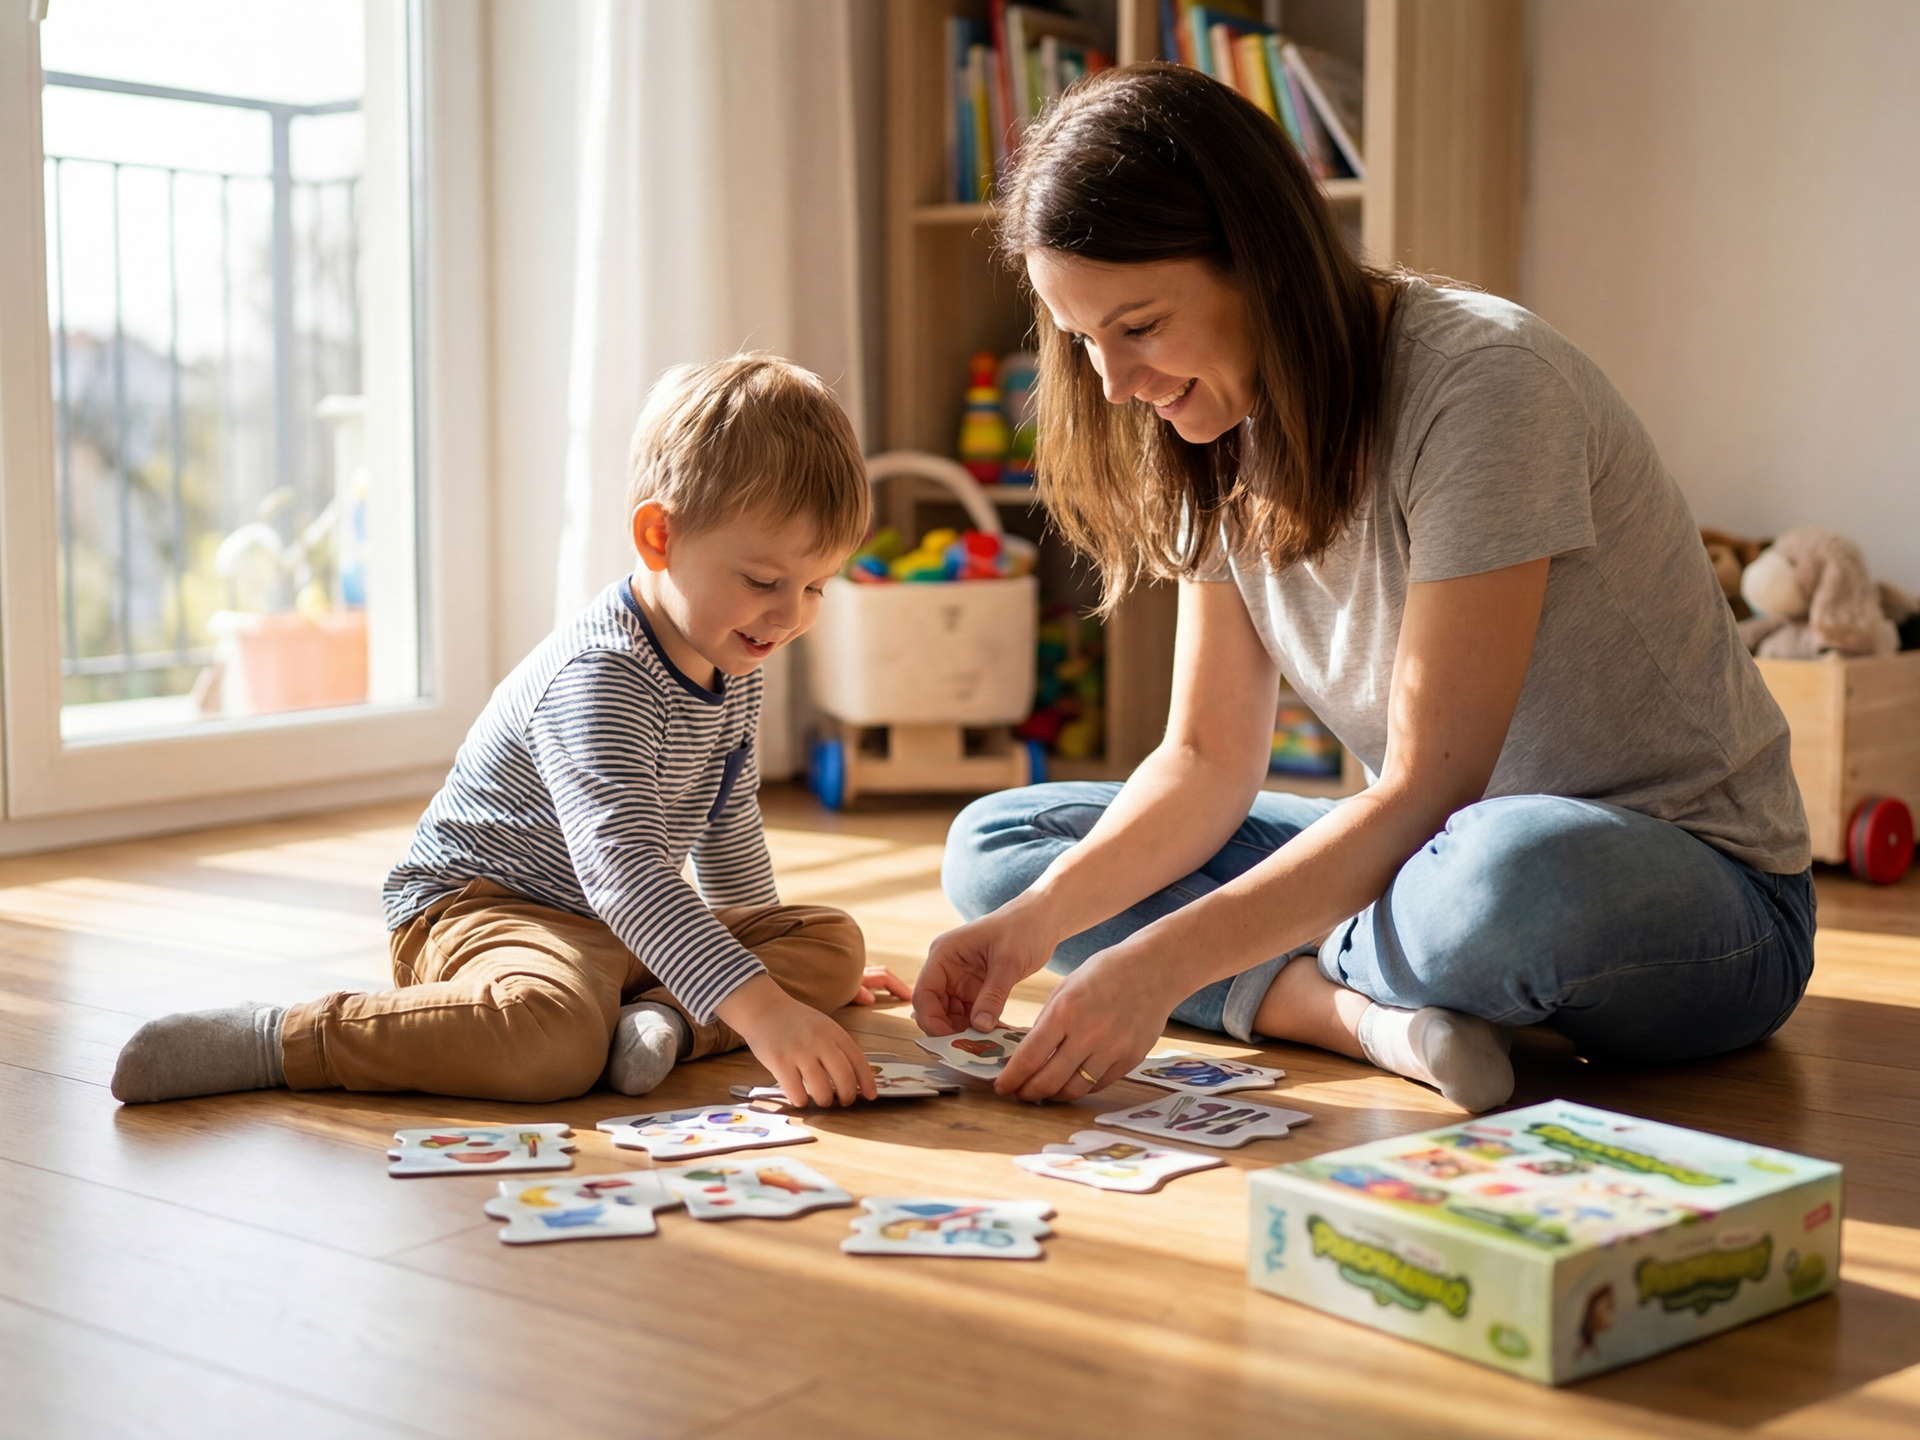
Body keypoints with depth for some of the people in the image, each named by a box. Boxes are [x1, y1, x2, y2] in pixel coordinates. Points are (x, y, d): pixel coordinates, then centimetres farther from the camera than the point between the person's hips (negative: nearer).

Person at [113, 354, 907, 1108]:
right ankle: (269, 1040, -24)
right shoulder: (597, 675, -26)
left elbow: (726, 819, 23)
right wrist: (761, 1007, -48)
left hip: (625, 935, 9)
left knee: (834, 943, 4)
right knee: (555, 1033, -41)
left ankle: (664, 1020, -21)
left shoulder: (733, 671, 4)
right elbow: (621, 866, -39)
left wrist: (772, 955, 34)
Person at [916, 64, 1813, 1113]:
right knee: (997, 842, -1)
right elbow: (1208, 760, 0)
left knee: (1511, 873, -44)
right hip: (1442, 854, 7)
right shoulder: (1226, 440, 1)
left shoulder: (1483, 380, -23)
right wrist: (1041, 917, -17)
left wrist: (1162, 962, -31)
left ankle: (1309, 986, -9)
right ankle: (1372, 1014, -19)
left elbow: (1425, 791, -25)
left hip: (1700, 888, -6)